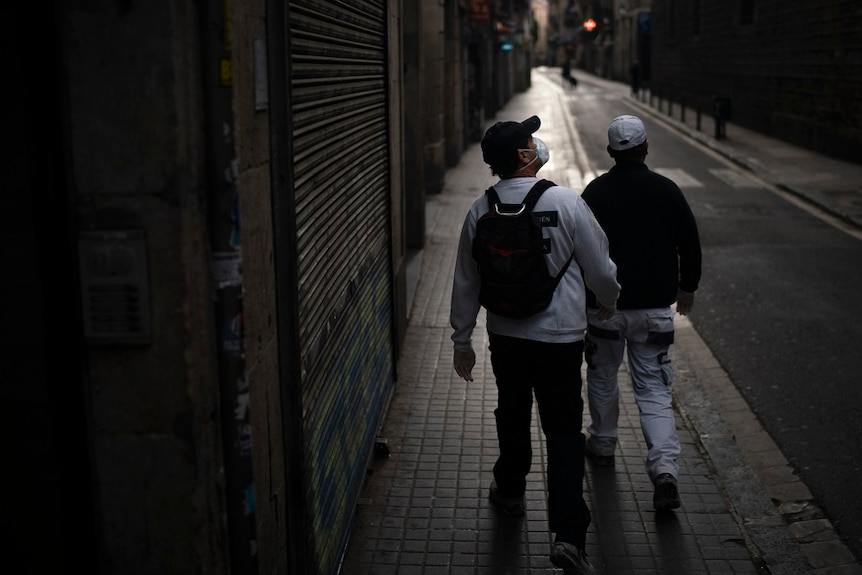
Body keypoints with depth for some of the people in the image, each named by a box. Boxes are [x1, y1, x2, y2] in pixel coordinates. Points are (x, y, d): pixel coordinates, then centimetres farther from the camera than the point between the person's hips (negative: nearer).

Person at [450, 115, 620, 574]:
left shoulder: (481, 211, -5)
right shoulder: (567, 203, -15)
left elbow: (465, 283, 2)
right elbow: (599, 267, -6)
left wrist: (462, 341, 13)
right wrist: (608, 302, 16)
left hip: (506, 334, 4)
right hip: (560, 334, -3)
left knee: (512, 415, 24)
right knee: (563, 430, 2)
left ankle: (509, 489, 45)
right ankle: (568, 533, -5)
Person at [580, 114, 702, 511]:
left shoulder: (595, 192, -6)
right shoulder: (667, 191, -1)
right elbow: (691, 244, 5)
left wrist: (580, 294, 9)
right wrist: (687, 287, 20)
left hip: (604, 306, -1)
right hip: (654, 308, 1)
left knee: (602, 377, 21)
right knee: (654, 389, 4)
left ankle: (602, 444, 36)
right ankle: (665, 467, -10)